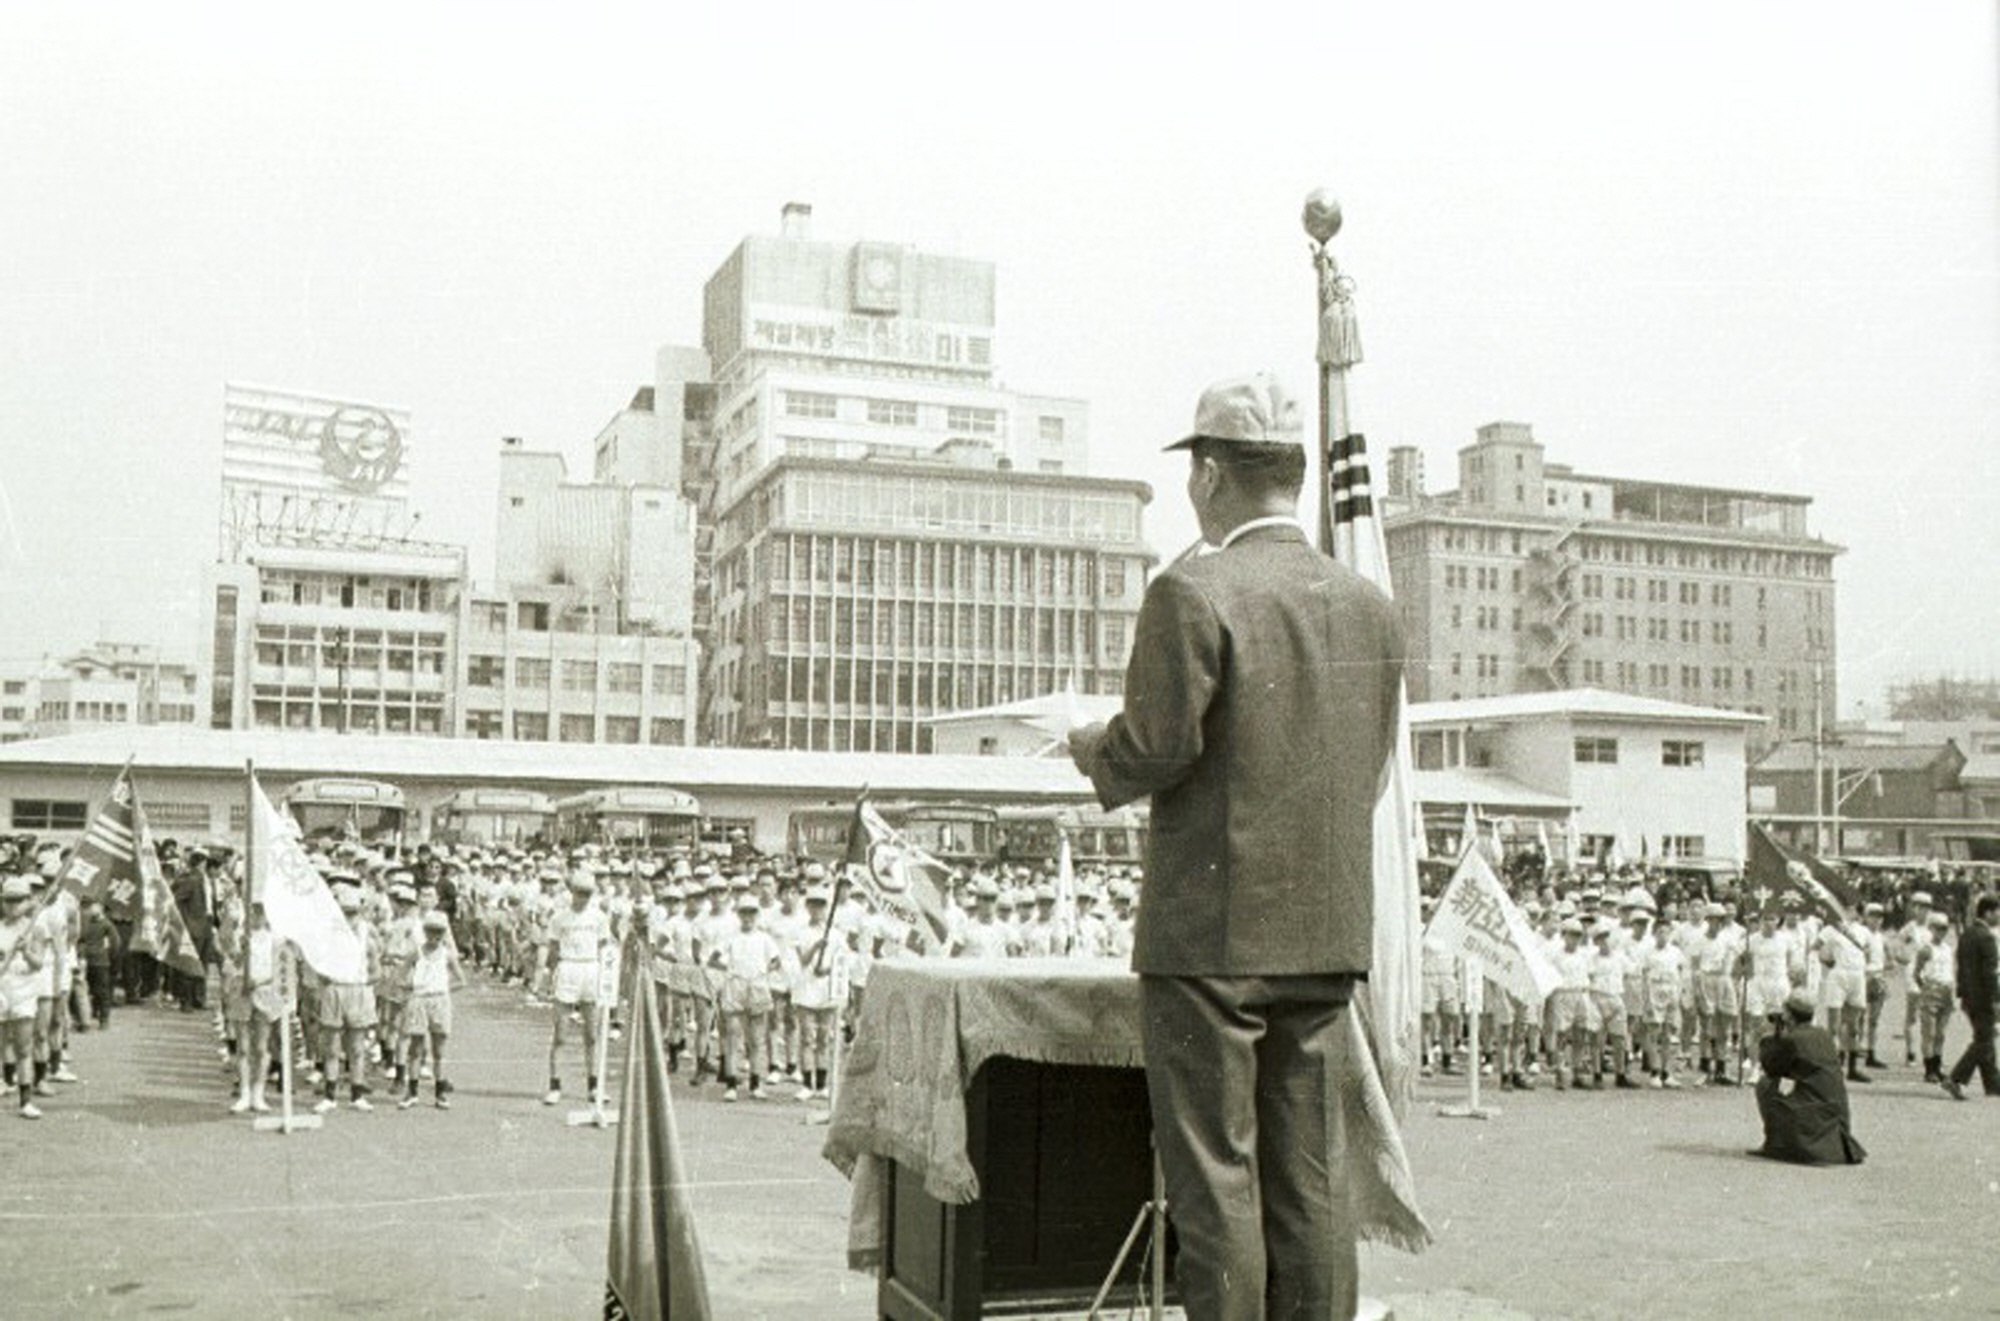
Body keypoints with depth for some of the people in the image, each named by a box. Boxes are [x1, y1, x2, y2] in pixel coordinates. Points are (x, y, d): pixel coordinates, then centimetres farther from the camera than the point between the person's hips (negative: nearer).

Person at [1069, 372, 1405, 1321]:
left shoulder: (1192, 594, -12)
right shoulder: (1369, 604, 8)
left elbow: (1155, 750, -16)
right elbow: (1369, 764, 12)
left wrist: (1090, 745, 4)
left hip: (1213, 929, -6)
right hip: (1329, 930, 7)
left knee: (1214, 1174, 2)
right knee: (1309, 1175, 13)